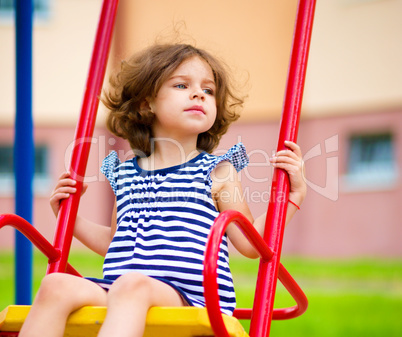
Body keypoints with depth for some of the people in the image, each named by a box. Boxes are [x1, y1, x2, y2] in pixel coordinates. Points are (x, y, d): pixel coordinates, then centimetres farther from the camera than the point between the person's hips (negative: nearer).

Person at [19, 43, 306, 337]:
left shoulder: (217, 173, 12)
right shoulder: (124, 174, 24)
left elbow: (251, 243, 9)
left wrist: (294, 193, 2)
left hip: (190, 299, -4)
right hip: (116, 292, 4)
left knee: (132, 285, -39)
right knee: (57, 285, -27)